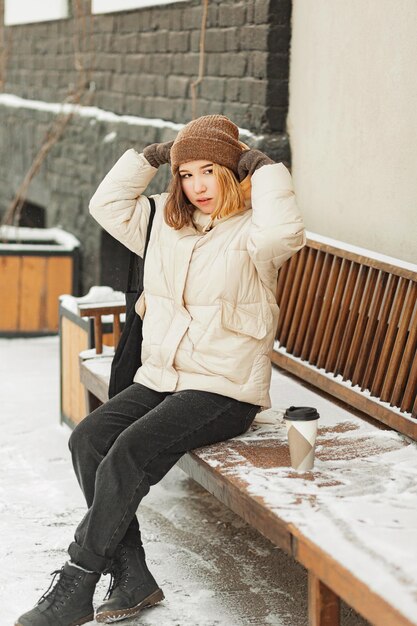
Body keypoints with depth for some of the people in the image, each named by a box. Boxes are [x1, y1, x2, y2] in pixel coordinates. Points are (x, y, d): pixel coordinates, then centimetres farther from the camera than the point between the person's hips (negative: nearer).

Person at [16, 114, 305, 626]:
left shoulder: (249, 232, -6)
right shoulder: (166, 224, 15)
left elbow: (284, 231, -29)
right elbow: (107, 205, 16)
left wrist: (265, 168, -15)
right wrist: (150, 157, 10)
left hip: (225, 390, -7)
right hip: (159, 378, 7)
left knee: (131, 451, -26)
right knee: (88, 438, -17)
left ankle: (76, 585, -15)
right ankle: (133, 579, -12)